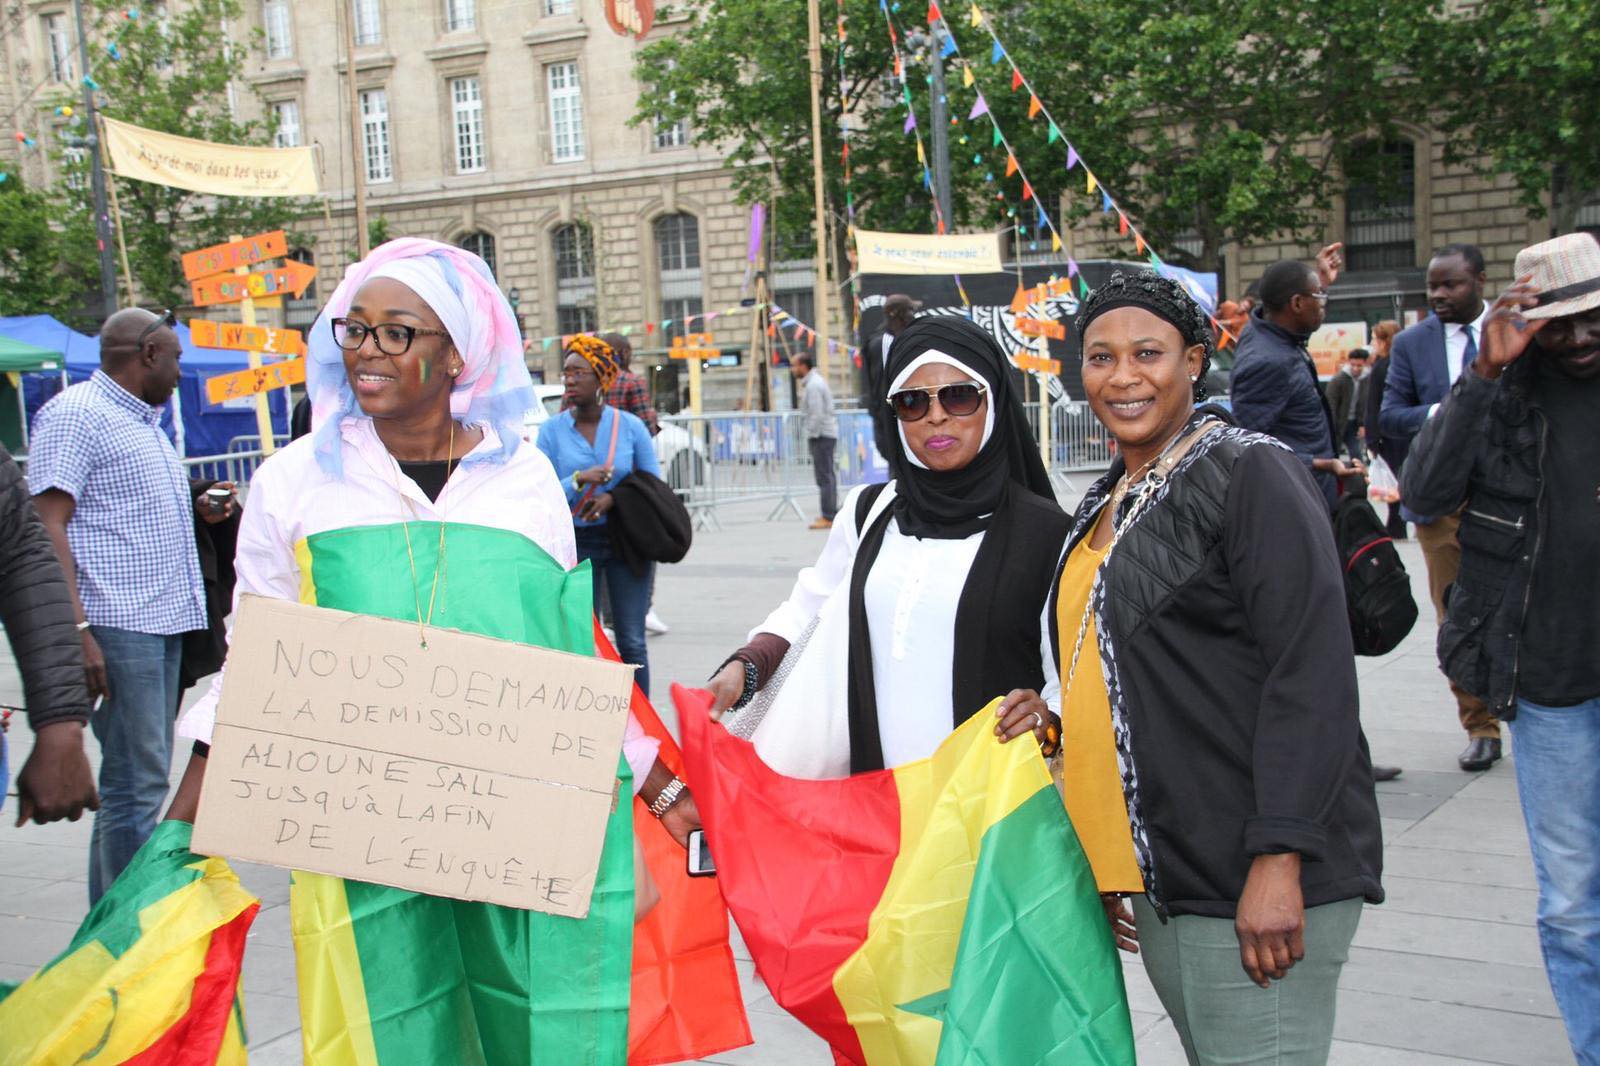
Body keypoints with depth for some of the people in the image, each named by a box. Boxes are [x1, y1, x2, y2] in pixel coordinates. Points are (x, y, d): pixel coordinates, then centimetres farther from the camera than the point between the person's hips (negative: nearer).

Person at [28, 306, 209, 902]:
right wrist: (77, 629, -22)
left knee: (144, 781, 13)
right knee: (134, 787, -10)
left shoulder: (144, 422, 23)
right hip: (118, 626, -10)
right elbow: (48, 525, -14)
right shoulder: (75, 414, -7)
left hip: (162, 626, 10)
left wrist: (199, 509, 13)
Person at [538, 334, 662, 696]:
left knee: (631, 642, 2)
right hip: (576, 543, 0)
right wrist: (579, 480, -23)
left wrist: (614, 497, -14)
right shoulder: (552, 430, -2)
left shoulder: (631, 426, -1)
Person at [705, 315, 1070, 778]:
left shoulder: (1043, 530, -4)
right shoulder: (869, 513, 7)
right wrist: (745, 666, -7)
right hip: (869, 780, 3)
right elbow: (806, 609, 10)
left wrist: (1048, 720, -20)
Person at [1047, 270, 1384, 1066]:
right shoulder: (1107, 505, 16)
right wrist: (1110, 860, 20)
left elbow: (1310, 678, -16)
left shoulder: (1250, 474, -8)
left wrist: (1277, 860, -22)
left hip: (1254, 882, -8)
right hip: (1159, 878, 8)